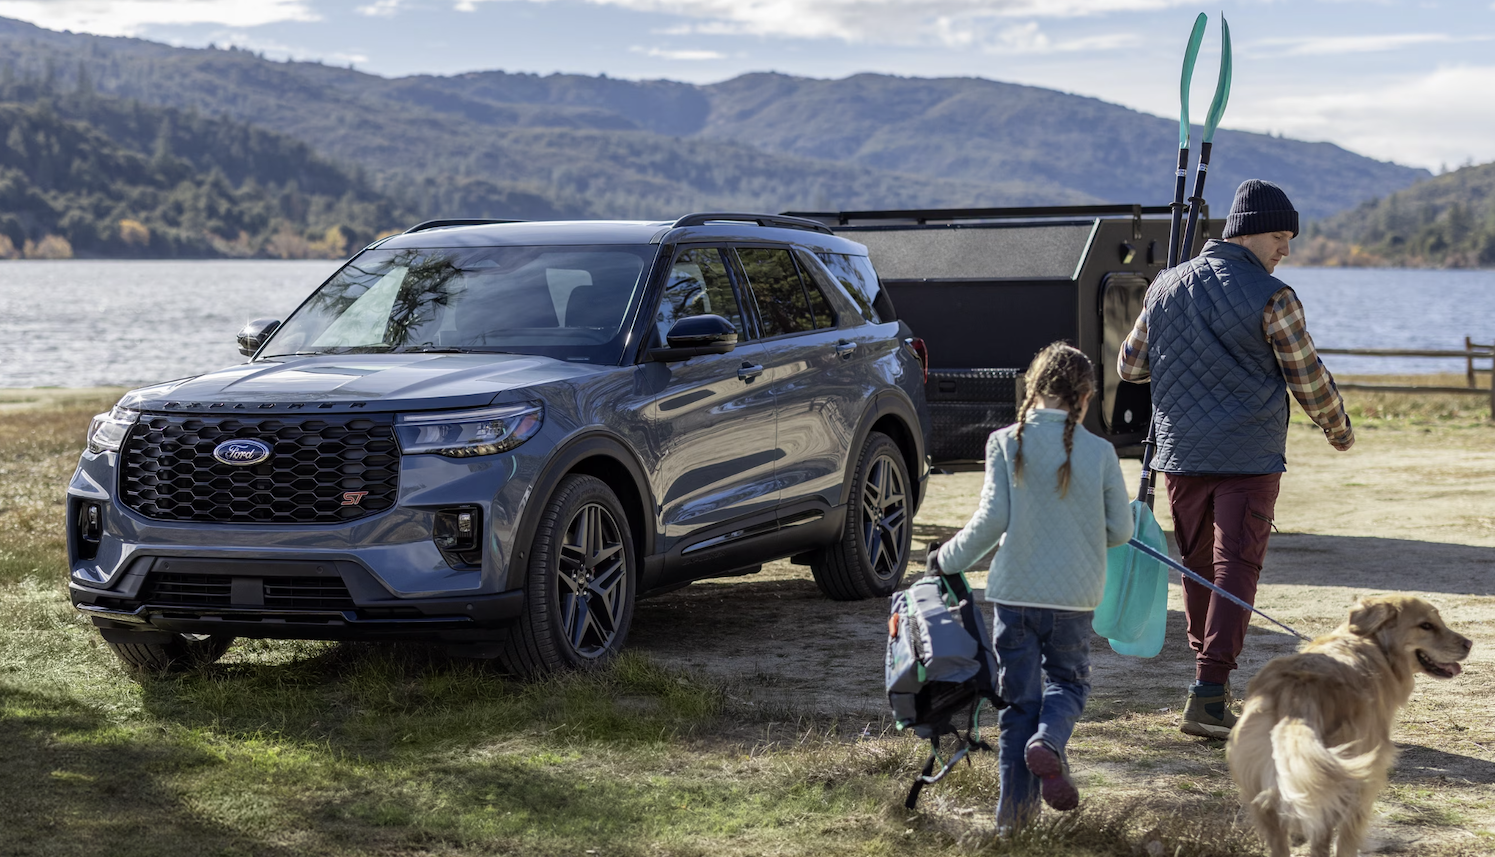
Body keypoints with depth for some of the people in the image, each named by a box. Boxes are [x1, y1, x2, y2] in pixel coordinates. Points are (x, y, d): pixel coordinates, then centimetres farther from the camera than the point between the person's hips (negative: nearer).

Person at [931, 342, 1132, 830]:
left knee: (1019, 696, 10)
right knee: (1068, 681, 19)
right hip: (1073, 597, 0)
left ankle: (1015, 808, 8)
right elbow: (1120, 530, 1)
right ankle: (1047, 742, -13)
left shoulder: (1006, 443, -7)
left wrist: (948, 559, 4)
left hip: (1015, 591, 0)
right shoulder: (1099, 453, -4)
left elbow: (992, 520, -10)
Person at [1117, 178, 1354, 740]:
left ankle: (1212, 683, 26)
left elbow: (1129, 366, 14)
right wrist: (1339, 431, 14)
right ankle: (1208, 693, -14)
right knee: (1235, 570, -5)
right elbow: (1310, 381, -4)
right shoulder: (1271, 298, -9)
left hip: (1181, 456, 5)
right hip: (1249, 461, -5)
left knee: (1198, 567, 15)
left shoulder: (1166, 288, 7)